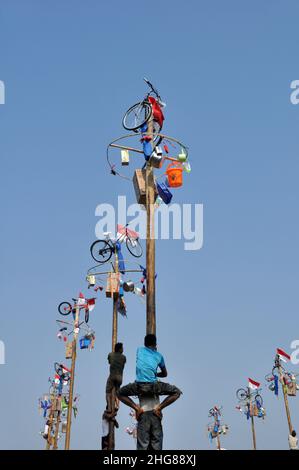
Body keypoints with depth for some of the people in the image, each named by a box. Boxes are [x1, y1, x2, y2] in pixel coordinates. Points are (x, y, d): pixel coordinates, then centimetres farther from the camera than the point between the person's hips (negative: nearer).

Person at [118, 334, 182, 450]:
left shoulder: (139, 350, 18)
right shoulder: (159, 355, 16)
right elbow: (164, 374, 29)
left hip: (139, 386, 1)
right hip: (153, 386, -1)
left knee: (120, 393, 28)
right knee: (176, 392, 19)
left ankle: (137, 408, 9)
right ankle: (158, 407, 4)